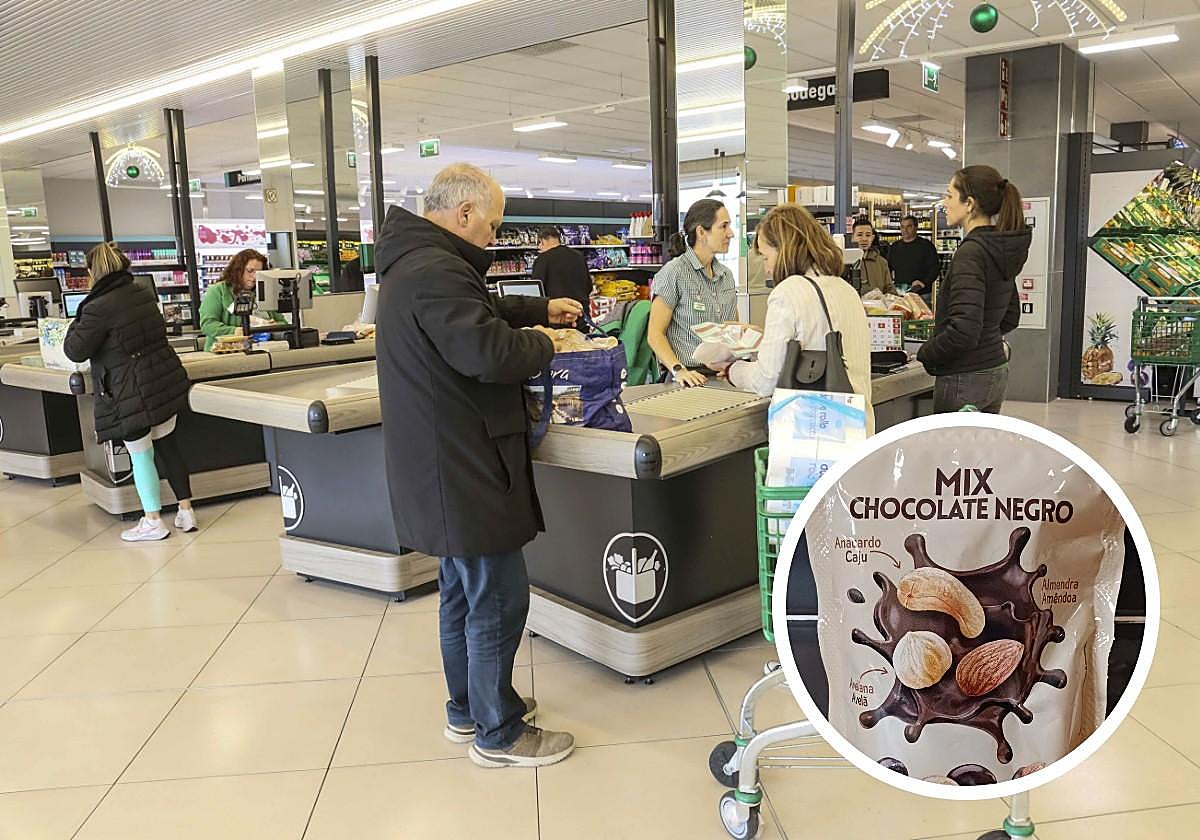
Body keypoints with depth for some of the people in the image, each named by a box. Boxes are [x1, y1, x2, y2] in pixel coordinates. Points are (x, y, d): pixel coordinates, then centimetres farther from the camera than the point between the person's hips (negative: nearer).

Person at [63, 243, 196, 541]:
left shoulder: (99, 307, -17)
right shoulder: (144, 294, 6)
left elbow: (75, 351, -10)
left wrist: (77, 324, 7)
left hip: (131, 395, -7)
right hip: (166, 380, 7)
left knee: (140, 454, 5)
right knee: (167, 444, 14)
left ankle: (153, 521, 15)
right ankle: (186, 511, 19)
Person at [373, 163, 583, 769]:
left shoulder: (415, 263, 14)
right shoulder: (435, 272, -22)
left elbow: (476, 313, 29)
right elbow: (487, 351, -31)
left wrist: (540, 309, 22)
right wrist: (540, 343, -12)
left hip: (445, 468, 11)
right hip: (462, 469, -11)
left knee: (463, 592, 21)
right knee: (498, 601, 0)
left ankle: (467, 708, 36)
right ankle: (498, 734, 14)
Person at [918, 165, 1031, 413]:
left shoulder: (971, 252, -17)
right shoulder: (1001, 249, 11)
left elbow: (964, 330, -24)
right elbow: (1010, 317, 23)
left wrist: (925, 353, -10)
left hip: (966, 379, -9)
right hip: (996, 373, 9)